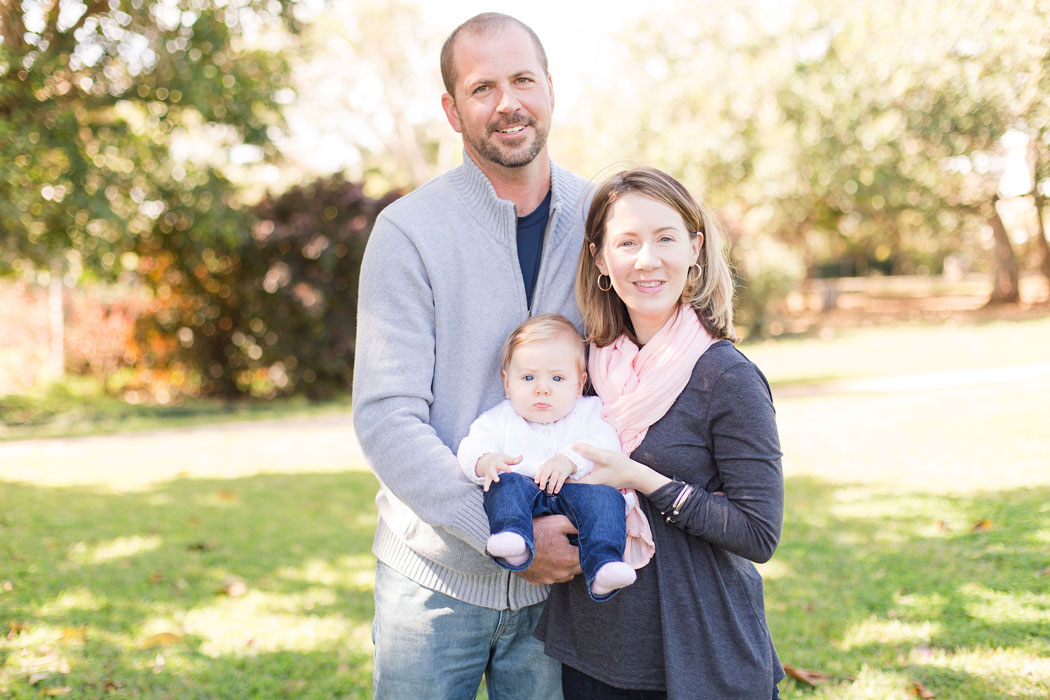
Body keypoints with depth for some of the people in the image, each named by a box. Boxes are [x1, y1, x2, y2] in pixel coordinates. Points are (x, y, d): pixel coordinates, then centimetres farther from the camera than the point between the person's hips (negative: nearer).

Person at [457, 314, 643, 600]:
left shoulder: (590, 411, 15)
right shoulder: (500, 419, 15)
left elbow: (607, 445, -2)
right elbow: (472, 447, 1)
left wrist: (571, 459, -20)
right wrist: (486, 462, -24)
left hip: (573, 489, 0)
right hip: (524, 489, 1)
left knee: (605, 496, -29)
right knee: (506, 484, -29)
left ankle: (603, 566, -46)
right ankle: (513, 540, -52)